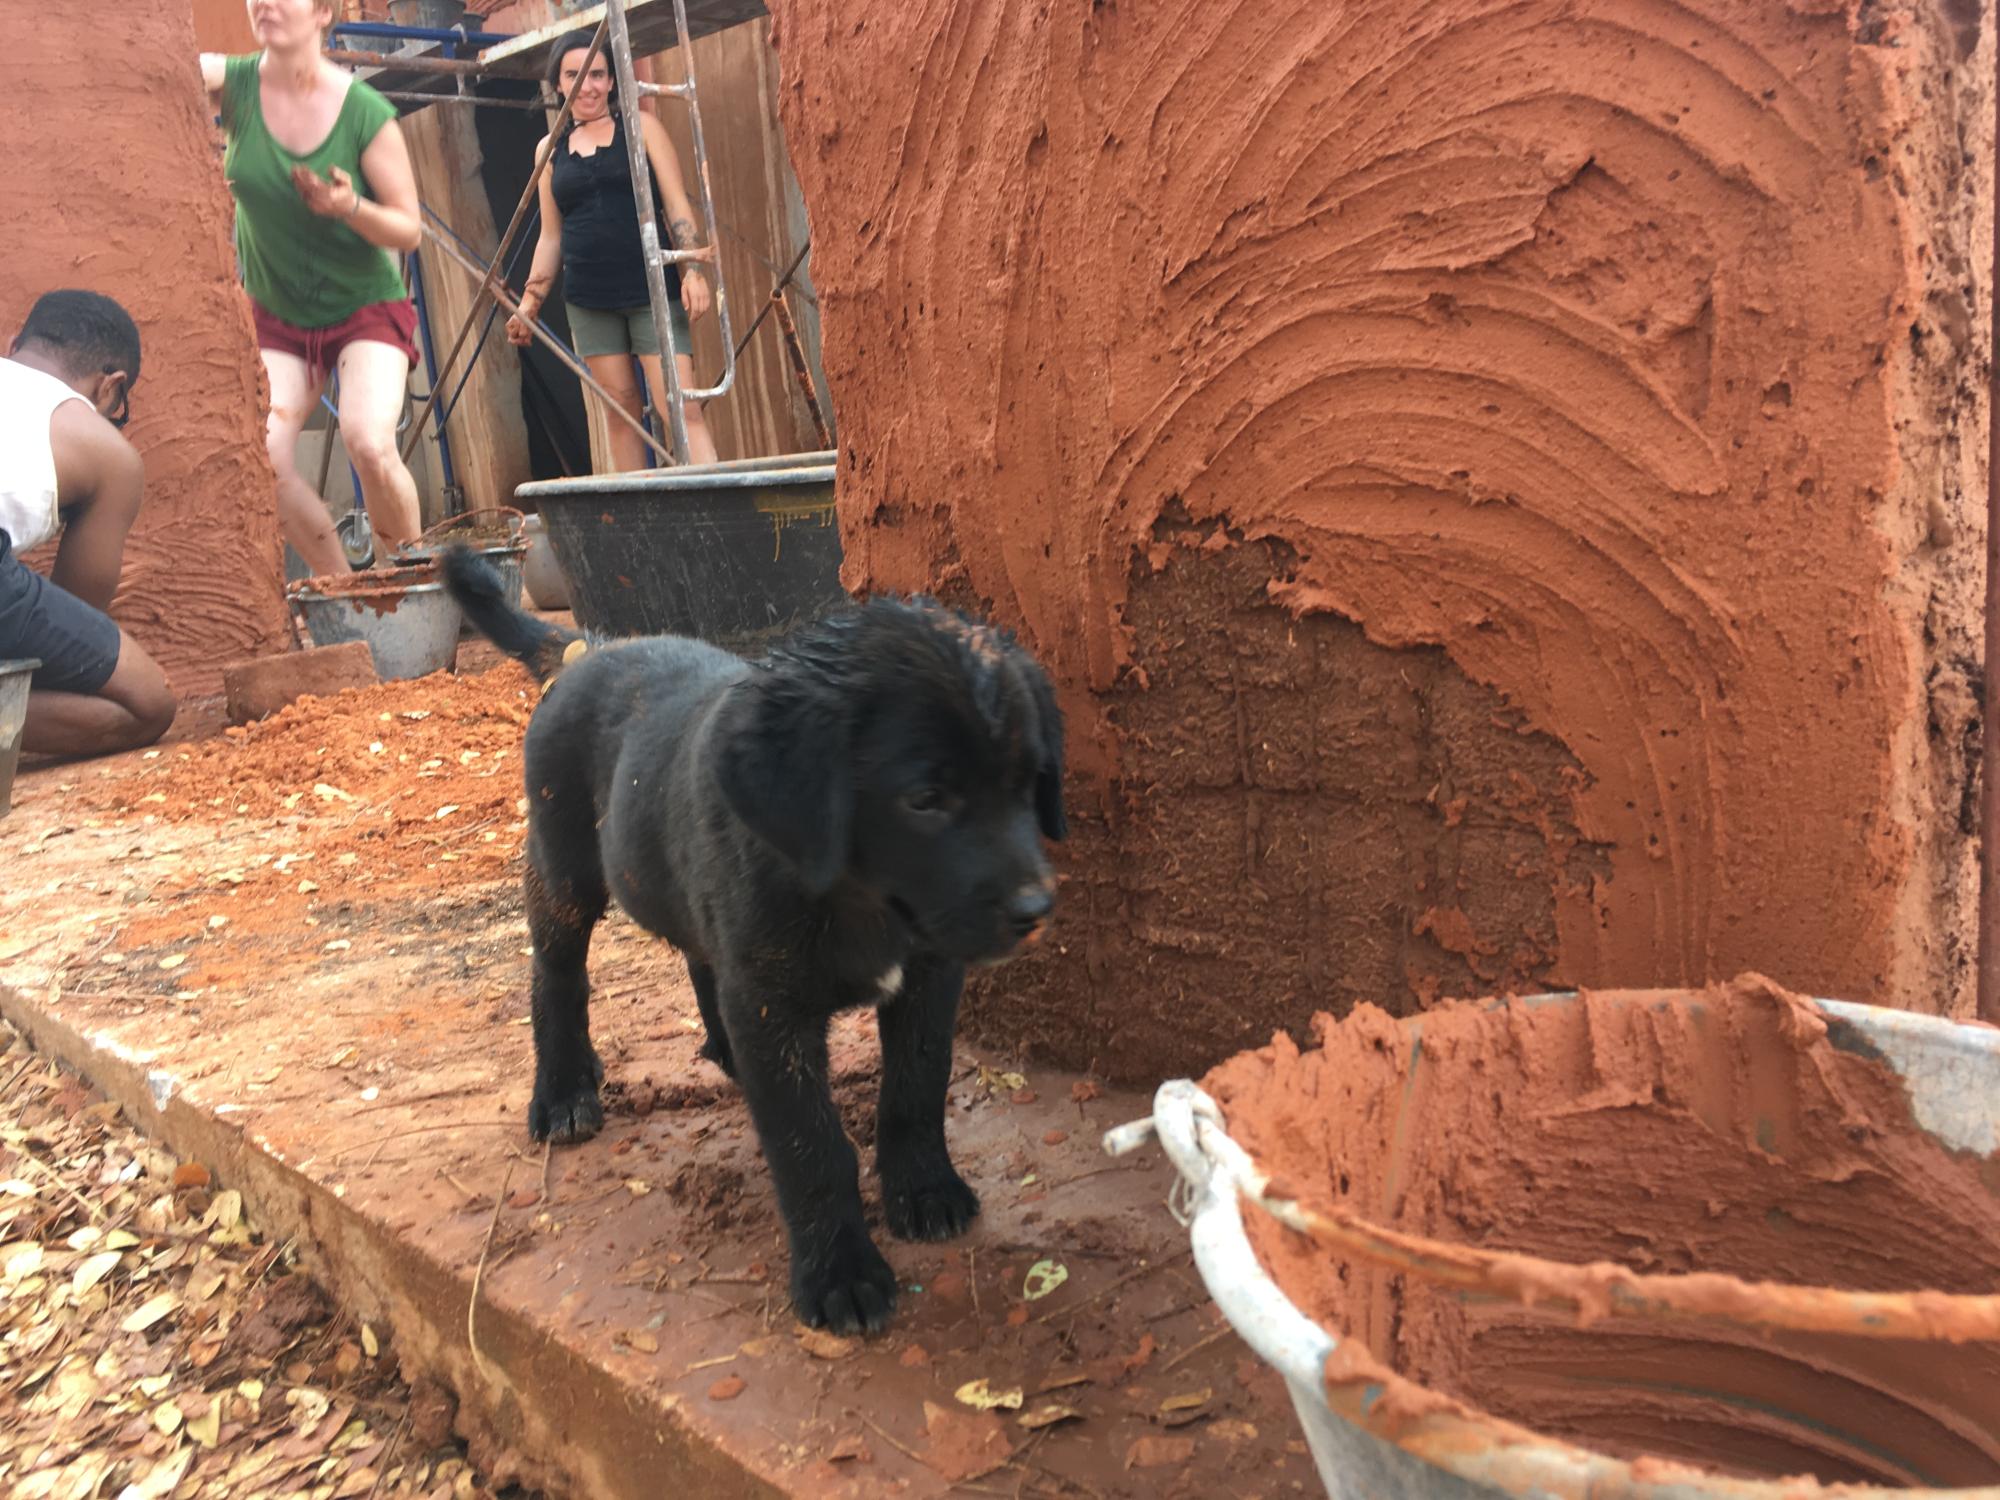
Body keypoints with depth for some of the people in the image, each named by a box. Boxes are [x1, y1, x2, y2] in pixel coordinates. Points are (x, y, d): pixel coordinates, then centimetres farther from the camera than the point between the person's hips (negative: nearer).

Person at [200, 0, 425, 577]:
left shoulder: (368, 112, -12)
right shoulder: (234, 82, -5)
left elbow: (409, 229, -9)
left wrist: (350, 207, -28)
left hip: (366, 307, -3)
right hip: (276, 316, 3)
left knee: (369, 445, -25)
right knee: (262, 460, -14)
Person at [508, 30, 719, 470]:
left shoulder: (640, 126, 7)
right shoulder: (550, 148, 14)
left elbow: (677, 205, 1)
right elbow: (550, 236, 17)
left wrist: (694, 269, -11)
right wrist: (530, 302, 13)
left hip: (652, 290, -3)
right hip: (589, 300, 3)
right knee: (621, 406, 3)